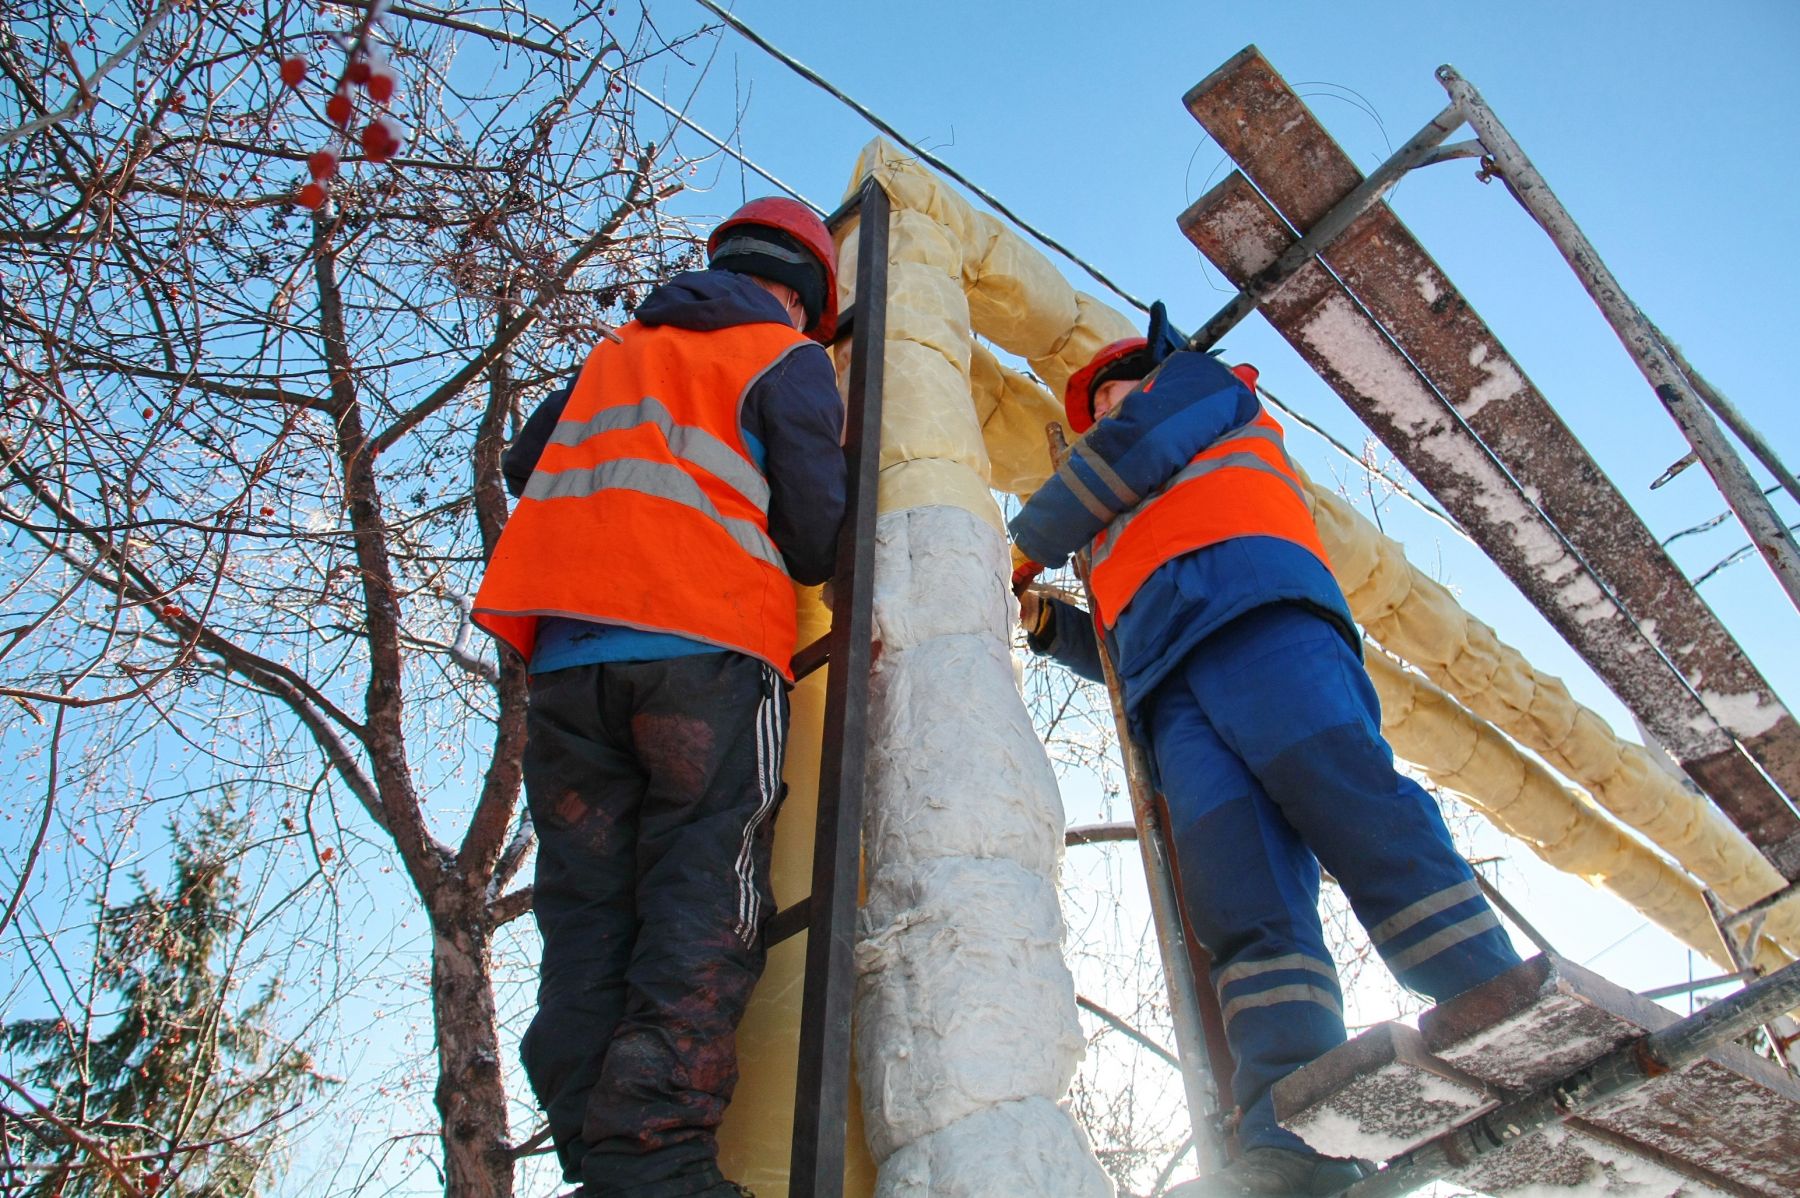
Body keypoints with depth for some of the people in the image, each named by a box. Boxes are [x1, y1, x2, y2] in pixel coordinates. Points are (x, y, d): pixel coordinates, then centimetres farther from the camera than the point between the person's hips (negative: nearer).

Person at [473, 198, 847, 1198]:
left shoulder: (613, 354, 27)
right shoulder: (786, 360, 11)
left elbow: (523, 466, 29)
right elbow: (819, 532, 2)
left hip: (565, 656, 5)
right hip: (707, 645, -5)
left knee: (588, 909, 3)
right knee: (704, 913, -9)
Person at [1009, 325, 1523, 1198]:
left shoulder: (1196, 382, 31)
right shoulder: (1133, 527, 48)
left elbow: (1124, 455, 11)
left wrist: (1022, 549, 20)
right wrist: (1045, 622, 28)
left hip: (1250, 605, -5)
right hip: (1170, 685, 6)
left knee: (1346, 798, -28)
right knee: (1239, 900, -19)